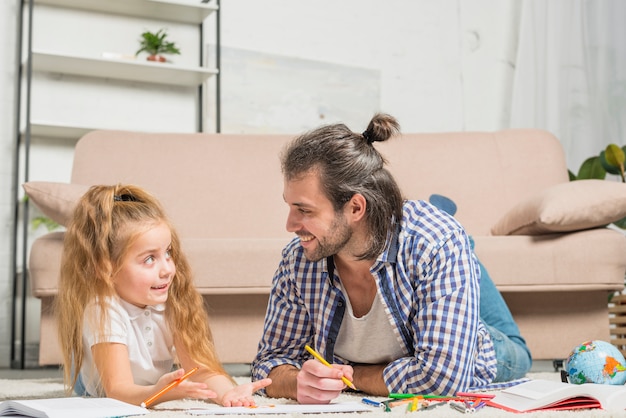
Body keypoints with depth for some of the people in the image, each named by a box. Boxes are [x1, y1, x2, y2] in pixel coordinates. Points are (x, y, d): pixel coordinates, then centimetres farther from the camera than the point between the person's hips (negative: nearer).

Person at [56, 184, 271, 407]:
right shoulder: (103, 311, -27)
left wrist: (227, 392, -39)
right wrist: (158, 392, -54)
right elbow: (117, 390, -33)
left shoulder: (171, 300, -14)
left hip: (158, 406, 3)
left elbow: (200, 367, -17)